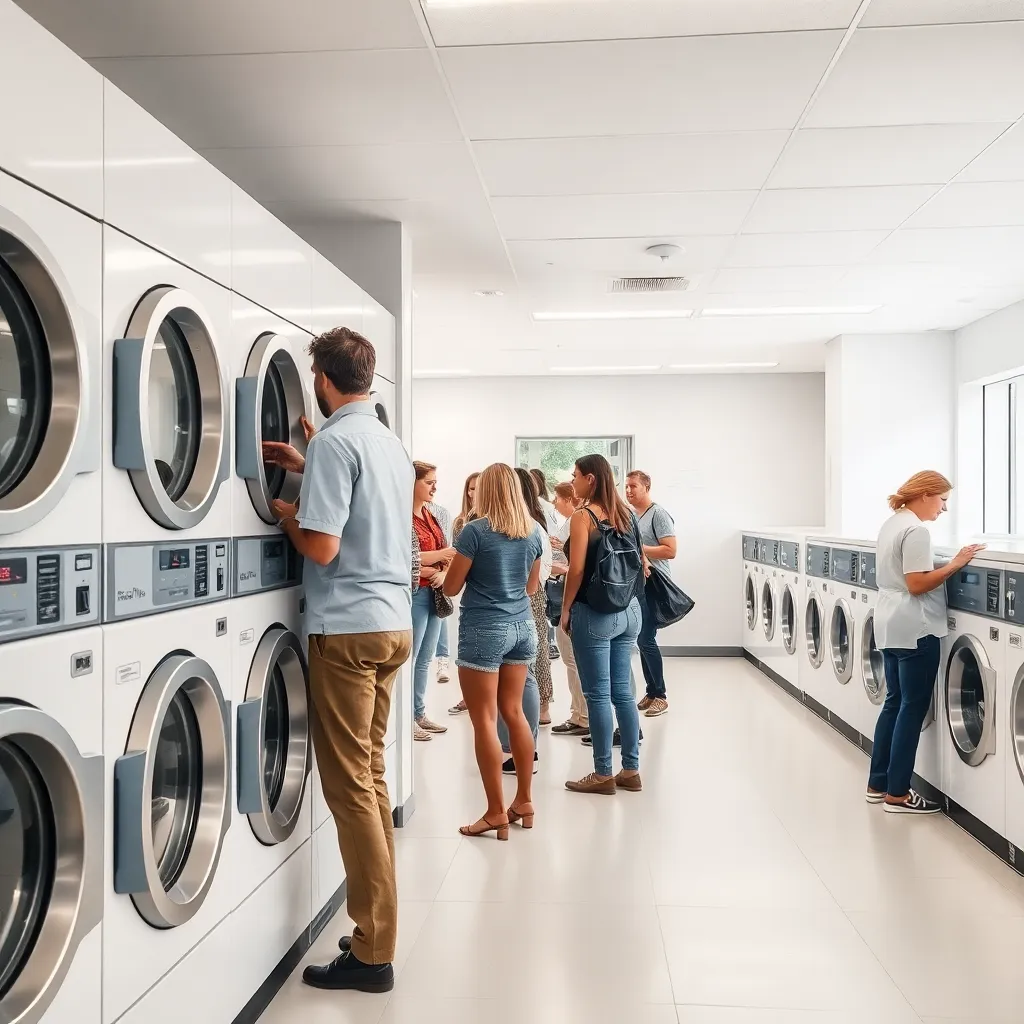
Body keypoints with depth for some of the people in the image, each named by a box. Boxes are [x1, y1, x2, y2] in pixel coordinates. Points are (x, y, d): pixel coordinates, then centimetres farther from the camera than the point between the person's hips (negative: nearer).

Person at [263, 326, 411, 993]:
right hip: (394, 622, 9)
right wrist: (309, 469, 25)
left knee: (351, 786, -2)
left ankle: (373, 954, 4)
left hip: (348, 627, -9)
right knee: (369, 776, 16)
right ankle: (378, 926, 24)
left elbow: (322, 547, -19)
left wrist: (287, 517, 1)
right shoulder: (391, 442, 13)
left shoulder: (334, 442, -13)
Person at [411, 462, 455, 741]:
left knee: (425, 659, 14)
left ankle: (419, 713, 23)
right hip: (414, 594, -9)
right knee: (410, 658, -3)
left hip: (433, 593, 9)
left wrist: (442, 573, -4)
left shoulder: (430, 516, 15)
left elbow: (442, 554, 16)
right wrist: (445, 555, -15)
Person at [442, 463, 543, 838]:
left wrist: (462, 561, 12)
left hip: (484, 630, -6)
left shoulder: (475, 531, -13)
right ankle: (524, 801, 21)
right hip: (522, 627, 6)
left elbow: (451, 587, -6)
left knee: (484, 719, 0)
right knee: (513, 711, 14)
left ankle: (496, 812, 3)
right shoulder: (533, 532, 4)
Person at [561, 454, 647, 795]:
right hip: (629, 611, 7)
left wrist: (565, 609, -5)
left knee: (598, 695, 1)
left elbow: (577, 569, -16)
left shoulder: (583, 515, -11)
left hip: (595, 613, -7)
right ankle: (631, 770, 18)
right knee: (622, 691, 12)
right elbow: (642, 562, 13)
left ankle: (603, 774, 8)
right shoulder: (625, 513, 9)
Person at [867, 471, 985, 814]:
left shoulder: (892, 523, 14)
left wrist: (942, 566, 15)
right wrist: (955, 564, -20)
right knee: (913, 707, -2)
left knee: (895, 702, 14)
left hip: (890, 624, 10)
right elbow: (916, 584, -22)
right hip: (913, 628, -10)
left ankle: (878, 784, 19)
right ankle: (897, 793, 4)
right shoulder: (916, 530, -17)